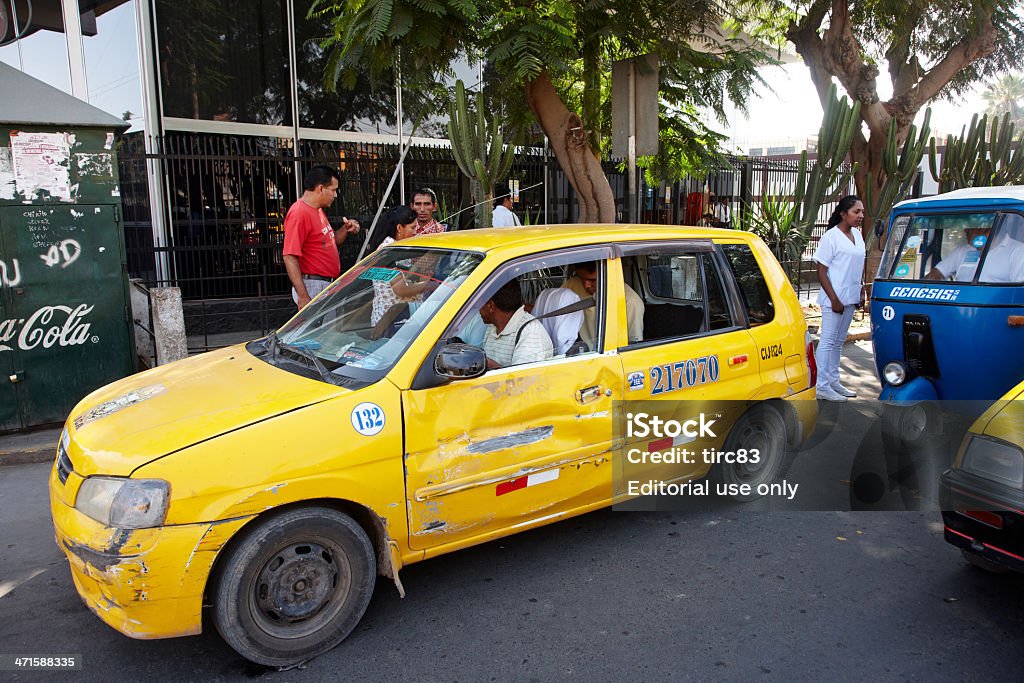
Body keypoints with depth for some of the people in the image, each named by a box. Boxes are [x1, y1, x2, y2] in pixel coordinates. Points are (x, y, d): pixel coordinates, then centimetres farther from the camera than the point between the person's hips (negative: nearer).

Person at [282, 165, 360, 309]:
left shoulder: (318, 210, 14)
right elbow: (290, 258, -22)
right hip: (313, 287, -10)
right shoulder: (299, 213, -16)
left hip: (328, 286, 10)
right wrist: (303, 296, -27)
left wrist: (346, 229, 7)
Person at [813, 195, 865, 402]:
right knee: (828, 341, -4)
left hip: (850, 299, 8)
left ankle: (833, 382, 25)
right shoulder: (831, 237, -12)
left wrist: (858, 294, 12)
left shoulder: (857, 235, 11)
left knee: (838, 341, 15)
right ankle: (822, 387, 1)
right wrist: (834, 299, -18)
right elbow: (821, 271, -14)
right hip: (833, 299, -8)